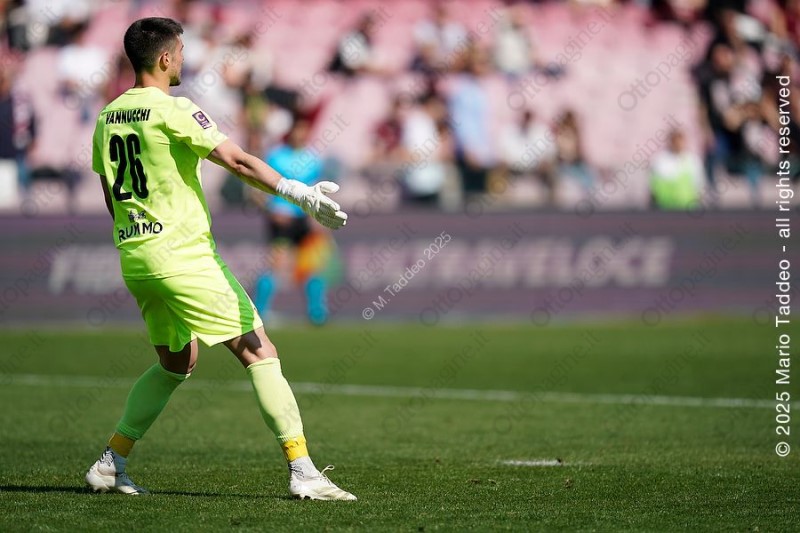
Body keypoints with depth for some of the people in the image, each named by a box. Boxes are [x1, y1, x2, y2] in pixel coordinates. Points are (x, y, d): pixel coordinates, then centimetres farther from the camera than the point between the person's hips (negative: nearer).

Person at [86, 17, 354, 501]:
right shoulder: (173, 111, -11)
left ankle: (110, 466, 20)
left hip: (134, 259, 8)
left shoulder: (108, 117, 12)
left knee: (175, 364, 23)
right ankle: (303, 473, -11)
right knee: (260, 352, -5)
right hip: (183, 254, -8)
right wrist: (299, 193, -25)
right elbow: (237, 161, -21)